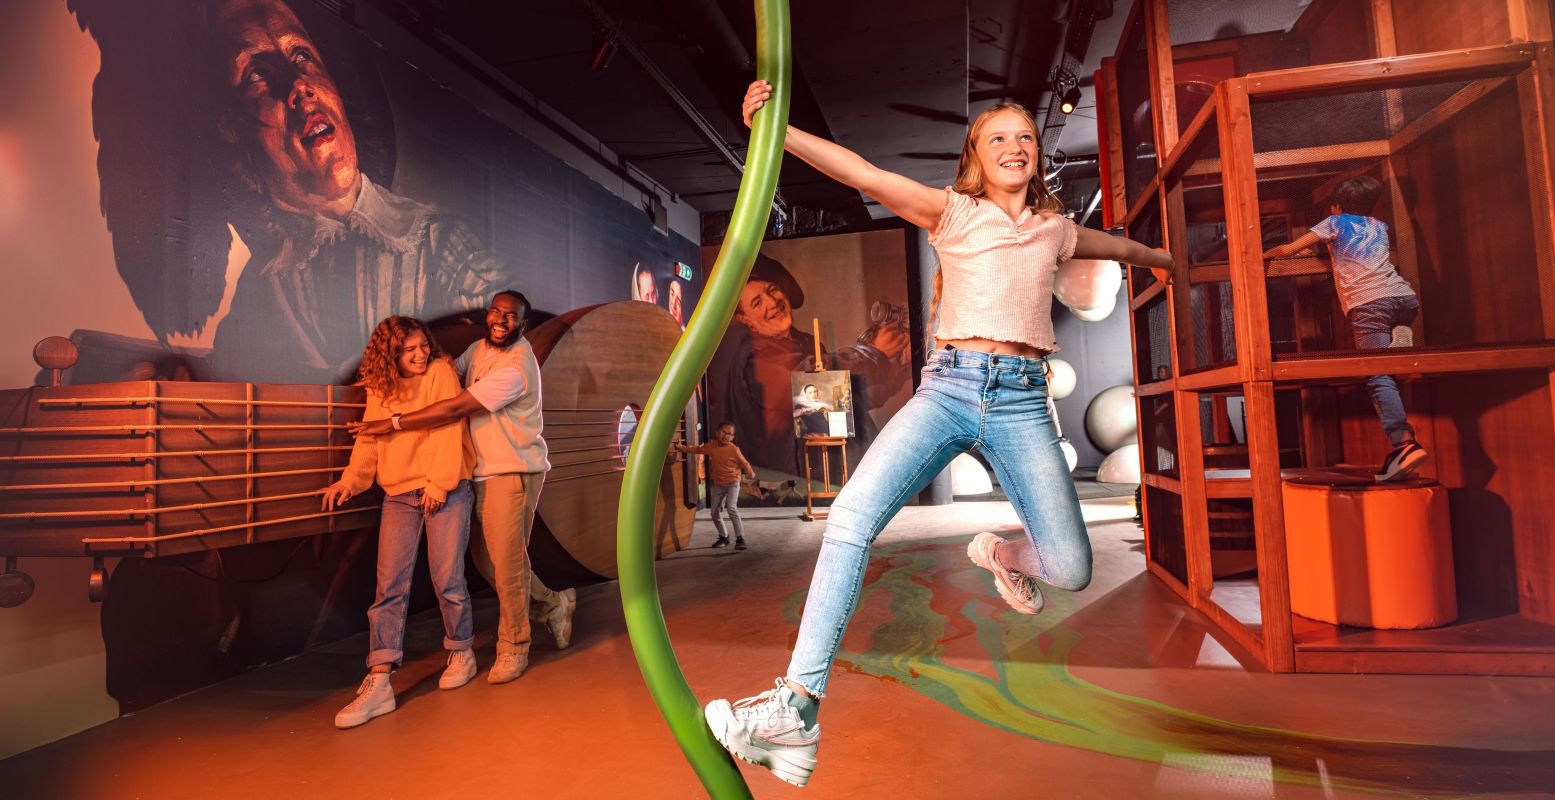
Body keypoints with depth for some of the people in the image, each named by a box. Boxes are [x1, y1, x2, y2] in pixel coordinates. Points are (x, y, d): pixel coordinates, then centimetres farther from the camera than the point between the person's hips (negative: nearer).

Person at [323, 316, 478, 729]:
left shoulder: (441, 372, -5)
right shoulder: (379, 389, 9)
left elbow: (449, 429, -11)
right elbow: (370, 440, 11)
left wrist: (439, 483, -16)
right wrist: (349, 481, -3)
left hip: (445, 492, -4)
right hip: (399, 496, 4)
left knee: (447, 579, 3)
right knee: (390, 586, -1)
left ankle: (461, 653, 25)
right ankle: (378, 684, 2)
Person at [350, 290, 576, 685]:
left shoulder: (516, 367, -21)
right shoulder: (480, 348, 9)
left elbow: (455, 408, -22)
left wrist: (392, 423, -17)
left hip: (513, 471, -9)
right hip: (486, 471, 9)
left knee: (505, 560, -3)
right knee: (483, 555, 12)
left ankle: (513, 648, 14)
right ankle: (553, 604, 30)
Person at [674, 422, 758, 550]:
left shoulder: (734, 449, -15)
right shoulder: (711, 445, -2)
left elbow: (744, 463, -9)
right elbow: (697, 449, 12)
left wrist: (751, 474, -22)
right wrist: (682, 448, 7)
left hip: (733, 482, -5)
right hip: (718, 484, 6)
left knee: (731, 508, -24)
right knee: (715, 512, 7)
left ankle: (740, 538, -17)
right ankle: (723, 537, 26)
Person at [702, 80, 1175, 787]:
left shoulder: (1055, 230, 20)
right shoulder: (952, 212, 10)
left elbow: (1117, 247, 41)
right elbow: (865, 174, -2)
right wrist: (775, 128, -12)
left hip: (1022, 399, 3)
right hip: (948, 387, -2)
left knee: (1072, 570, -7)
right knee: (852, 516, -24)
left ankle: (1005, 554, 31)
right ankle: (797, 704, -18)